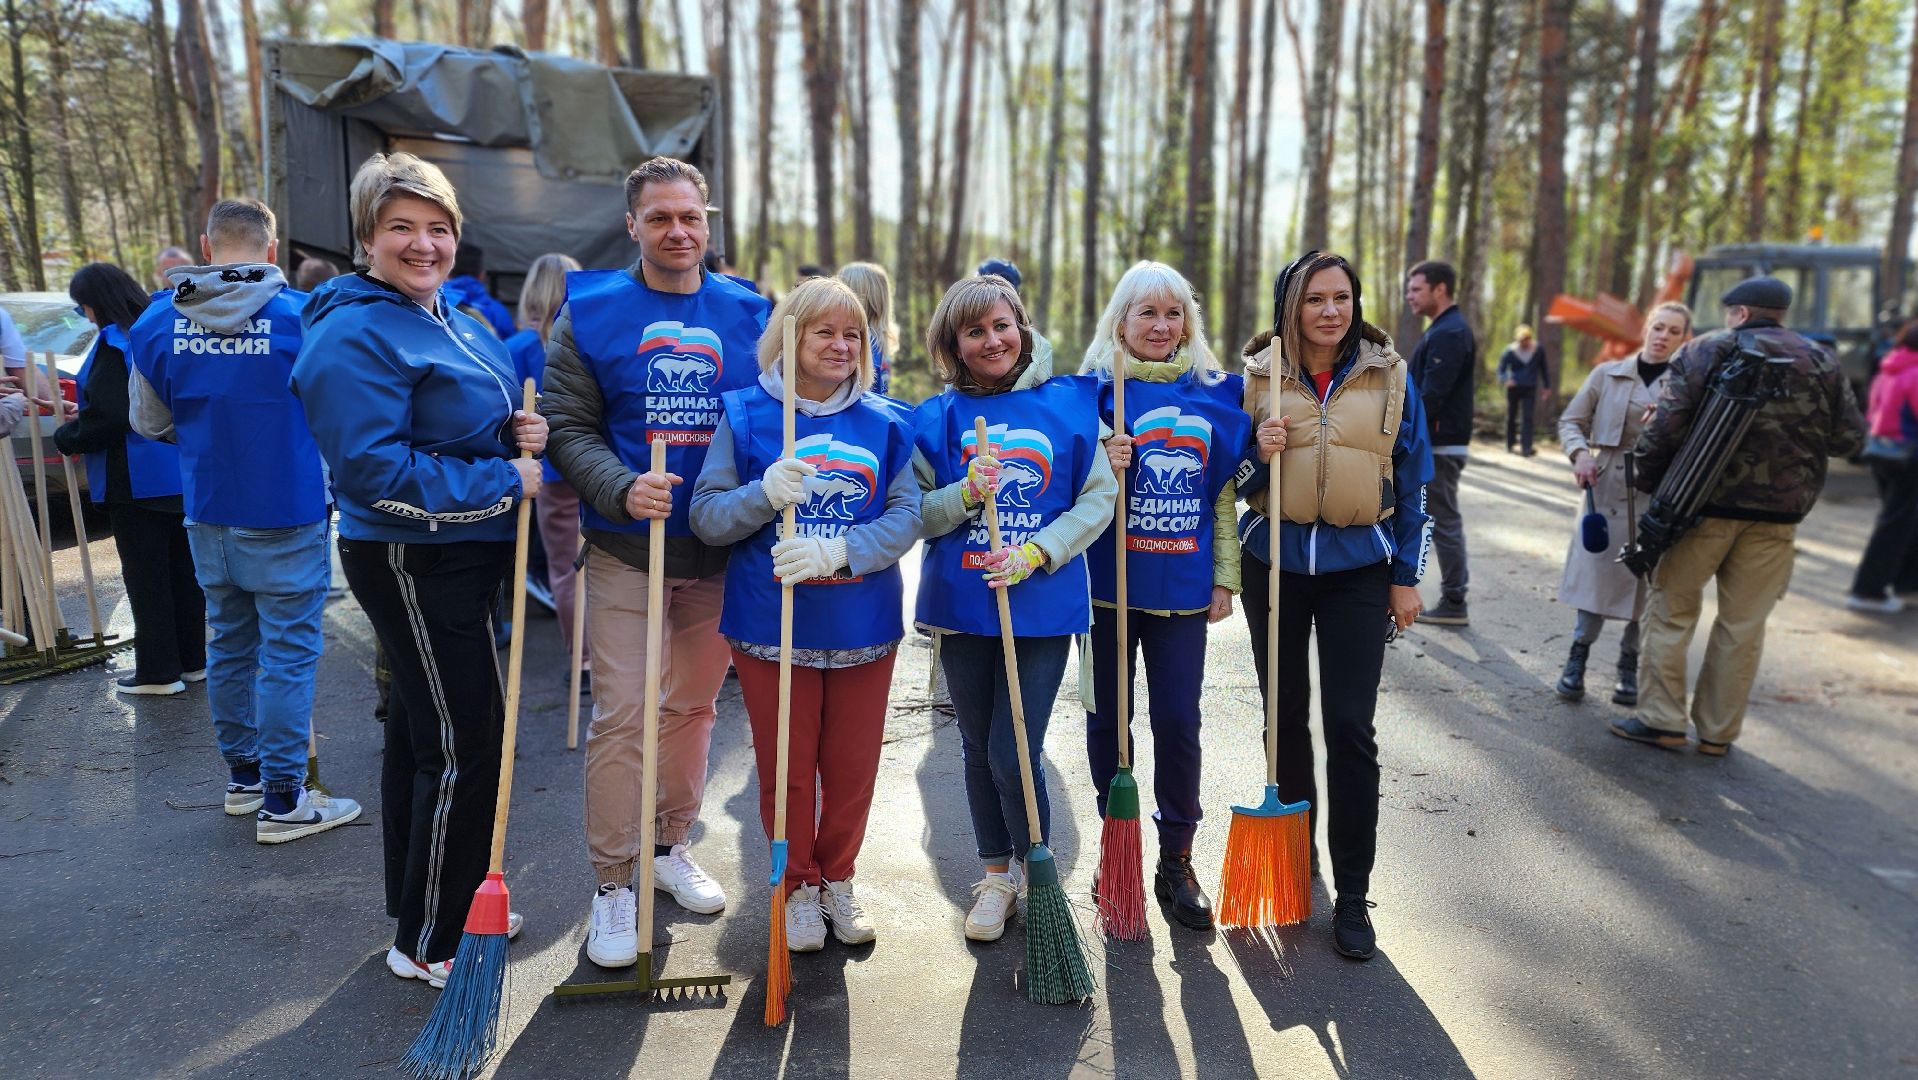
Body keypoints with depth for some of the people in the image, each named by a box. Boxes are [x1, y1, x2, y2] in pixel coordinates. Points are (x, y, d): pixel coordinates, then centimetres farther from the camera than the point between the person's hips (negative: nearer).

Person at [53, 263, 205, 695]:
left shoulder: (116, 342, -15)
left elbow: (107, 416, -19)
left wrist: (67, 437, -1)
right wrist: (83, 420, 20)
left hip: (137, 477, -8)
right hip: (180, 472, 8)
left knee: (145, 575, 0)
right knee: (180, 568, 13)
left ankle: (159, 671, 7)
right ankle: (192, 660, 21)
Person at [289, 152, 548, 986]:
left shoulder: (457, 322, 13)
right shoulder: (356, 335, -17)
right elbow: (375, 470, -24)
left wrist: (521, 433, 0)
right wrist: (506, 482, -20)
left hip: (463, 556, 10)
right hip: (412, 564, -10)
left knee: (421, 730, 18)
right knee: (465, 746, -4)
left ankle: (418, 906, 33)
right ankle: (427, 947, 11)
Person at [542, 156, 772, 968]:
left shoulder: (747, 314, 6)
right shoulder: (590, 313, 0)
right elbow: (570, 428, -3)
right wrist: (623, 488, -21)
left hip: (720, 549, 3)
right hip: (626, 547, -3)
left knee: (694, 704, 14)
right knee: (622, 714, -3)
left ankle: (670, 846, 33)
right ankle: (612, 884, 11)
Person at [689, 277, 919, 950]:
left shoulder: (886, 423, 2)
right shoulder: (744, 416, -2)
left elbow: (907, 516, -6)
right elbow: (705, 518, -5)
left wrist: (837, 550, -22)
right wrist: (764, 496, -24)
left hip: (863, 625, 2)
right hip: (771, 625, -1)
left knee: (852, 767, 14)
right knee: (786, 770, 11)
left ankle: (837, 879, 37)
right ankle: (798, 887, 33)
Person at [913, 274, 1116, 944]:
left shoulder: (1070, 405, 0)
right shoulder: (936, 419, 3)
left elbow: (1100, 497, -2)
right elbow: (916, 516, 1)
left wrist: (1038, 552, -14)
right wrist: (966, 494, -18)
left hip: (1044, 605, -2)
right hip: (961, 606, 2)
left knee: (1014, 756, -5)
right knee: (979, 750, 14)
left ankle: (1037, 871, 20)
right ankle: (997, 873, 34)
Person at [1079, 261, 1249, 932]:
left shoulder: (1213, 393, 7)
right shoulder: (1098, 390, -2)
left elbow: (1224, 493, 11)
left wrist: (1225, 575, 7)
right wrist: (1104, 466, -21)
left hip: (1181, 587, 2)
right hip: (1110, 582, -1)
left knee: (1178, 723, 4)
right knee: (1109, 720, 9)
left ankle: (1175, 861, 20)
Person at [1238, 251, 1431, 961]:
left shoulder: (1390, 377, 0)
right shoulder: (1257, 377, 0)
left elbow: (1411, 481, 4)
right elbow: (1235, 482, 6)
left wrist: (1407, 575, 2)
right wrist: (1259, 454, -16)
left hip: (1358, 565, -1)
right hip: (1276, 563, 1)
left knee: (1351, 727, -4)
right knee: (1285, 714, 11)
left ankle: (1352, 895, 7)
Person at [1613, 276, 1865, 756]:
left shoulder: (1706, 350, -3)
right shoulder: (1822, 362, 8)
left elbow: (1667, 425, -13)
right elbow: (1849, 439, 7)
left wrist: (1648, 479, -2)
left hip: (1705, 504, -3)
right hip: (1776, 515, 3)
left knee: (1671, 609, 8)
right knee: (1743, 624, 10)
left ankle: (1661, 720, 8)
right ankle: (1718, 733, 16)